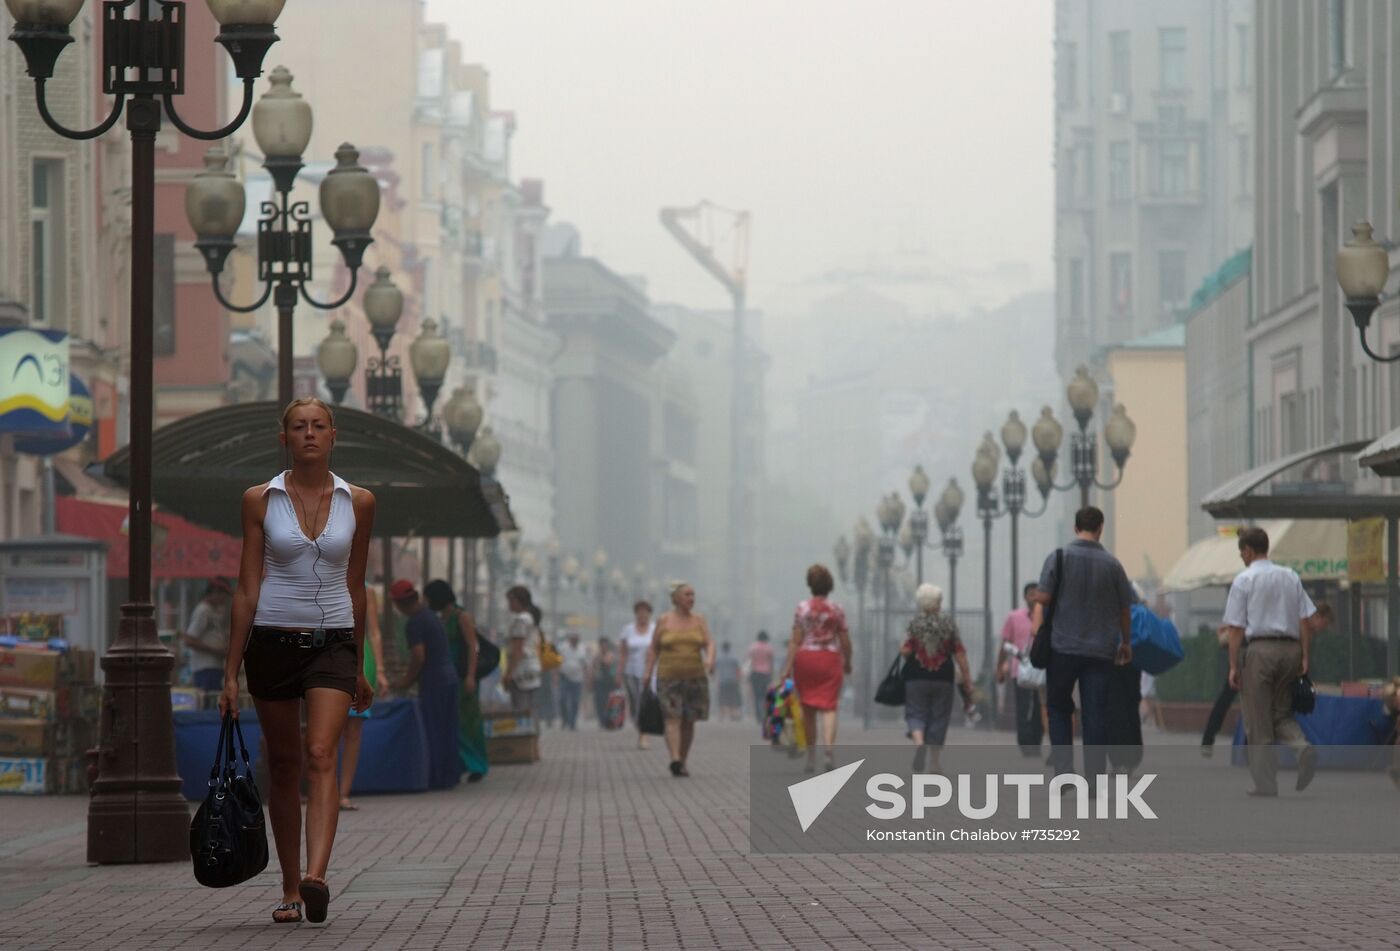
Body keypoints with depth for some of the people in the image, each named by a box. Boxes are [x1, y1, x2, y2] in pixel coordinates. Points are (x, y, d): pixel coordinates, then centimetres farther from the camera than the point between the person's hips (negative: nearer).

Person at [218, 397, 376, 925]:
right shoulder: (260, 500, 1)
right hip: (273, 641, 1)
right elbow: (246, 589, 2)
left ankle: (316, 877, -32)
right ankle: (290, 889, 16)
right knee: (283, 764, 7)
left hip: (332, 641, -1)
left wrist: (358, 668, 17)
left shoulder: (358, 503, 4)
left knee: (321, 755, -18)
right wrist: (231, 673, -1)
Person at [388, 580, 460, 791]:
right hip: (448, 676, 9)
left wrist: (407, 681, -6)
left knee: (435, 732, -3)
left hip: (433, 681, -9)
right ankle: (451, 774, 19)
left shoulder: (414, 625, -16)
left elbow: (418, 657, -21)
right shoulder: (431, 615, 13)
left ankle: (438, 778, 0)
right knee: (447, 730, 14)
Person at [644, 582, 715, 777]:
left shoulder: (699, 620, 6)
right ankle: (675, 760, -29)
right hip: (669, 678, -2)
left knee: (688, 722, 6)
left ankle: (682, 763, 18)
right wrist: (648, 673, -3)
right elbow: (653, 649, 6)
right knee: (672, 719, -15)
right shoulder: (664, 621, 2)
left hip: (695, 678, 3)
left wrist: (710, 659, -24)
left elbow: (709, 644, -4)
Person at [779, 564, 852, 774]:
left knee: (808, 709, 9)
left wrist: (788, 667, -3)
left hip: (805, 658, 0)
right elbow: (845, 641, 2)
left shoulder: (802, 609, -2)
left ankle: (811, 758, 13)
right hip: (830, 658, 0)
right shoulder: (837, 609, 0)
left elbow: (795, 641, -5)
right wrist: (847, 662, 17)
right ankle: (829, 743, -27)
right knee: (828, 706, -1)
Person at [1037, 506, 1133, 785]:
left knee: (1058, 709, 14)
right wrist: (1126, 643, 23)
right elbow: (1125, 609, 10)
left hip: (1063, 647, -1)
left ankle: (1063, 769, 0)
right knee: (1095, 715, 3)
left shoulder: (1059, 558, -2)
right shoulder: (1111, 564, 2)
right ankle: (1094, 780, 0)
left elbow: (1042, 601, -9)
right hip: (1100, 651, 1)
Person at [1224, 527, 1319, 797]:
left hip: (1258, 649, -4)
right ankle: (1302, 746, -15)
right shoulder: (1291, 577, 11)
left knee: (1258, 723, 3)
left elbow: (1236, 628, -6)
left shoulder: (1243, 581, -3)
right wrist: (1304, 657, 9)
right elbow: (1306, 620, 7)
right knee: (1282, 713, 16)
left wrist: (1234, 666, -4)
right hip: (1290, 648, 5)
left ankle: (1265, 783, 2)